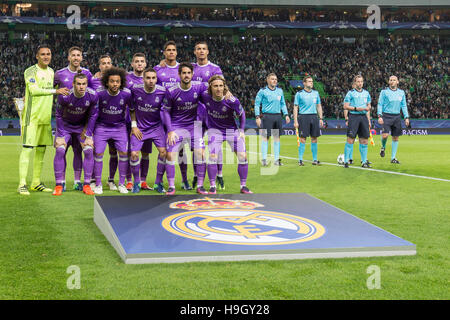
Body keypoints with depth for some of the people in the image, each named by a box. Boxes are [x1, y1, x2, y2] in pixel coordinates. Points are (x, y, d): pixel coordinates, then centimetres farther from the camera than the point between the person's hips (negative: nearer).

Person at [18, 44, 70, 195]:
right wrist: (55, 91, -19)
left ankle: (36, 183, 18)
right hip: (32, 116, -7)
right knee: (27, 148, -9)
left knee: (41, 149, 10)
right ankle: (22, 184, -9)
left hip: (45, 117, 7)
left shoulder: (51, 72, 16)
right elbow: (33, 90, -19)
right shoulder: (30, 71, -6)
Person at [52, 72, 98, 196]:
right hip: (65, 125, -2)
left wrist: (88, 135, -9)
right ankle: (59, 185, -8)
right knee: (60, 151, -17)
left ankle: (86, 185, -3)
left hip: (82, 126, 2)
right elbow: (59, 115, -13)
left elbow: (92, 116, -7)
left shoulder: (93, 96, -22)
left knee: (89, 151, -13)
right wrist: (60, 136, -15)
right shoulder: (64, 96, -28)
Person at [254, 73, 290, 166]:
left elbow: (283, 104, 20)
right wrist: (257, 117, -10)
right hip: (267, 116, -5)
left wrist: (286, 115, 11)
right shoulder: (263, 91, -2)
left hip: (278, 116, 5)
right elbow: (257, 104, -2)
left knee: (277, 137, 6)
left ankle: (277, 159, 12)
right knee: (266, 137, -6)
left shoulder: (280, 91, 13)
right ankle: (264, 159, -1)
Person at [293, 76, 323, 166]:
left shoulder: (316, 93, 13)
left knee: (314, 138, 4)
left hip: (314, 117, 4)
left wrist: (321, 118, 9)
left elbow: (319, 106, 17)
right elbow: (295, 108, -1)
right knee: (303, 139, -5)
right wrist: (295, 121, -7)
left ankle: (315, 159, 11)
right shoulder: (299, 94, 0)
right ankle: (300, 160, 2)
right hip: (304, 117, -4)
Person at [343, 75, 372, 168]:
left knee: (364, 140, 3)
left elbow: (368, 107, 19)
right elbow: (345, 106, -5)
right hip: (353, 117, -4)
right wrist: (357, 108, -15)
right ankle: (346, 161, 1)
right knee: (350, 139, -6)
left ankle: (364, 161, 9)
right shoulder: (350, 93, 0)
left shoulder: (366, 93, 15)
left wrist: (368, 120, 13)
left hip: (364, 117, 5)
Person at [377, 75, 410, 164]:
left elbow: (404, 106, 15)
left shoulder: (401, 92, 11)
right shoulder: (384, 91, 0)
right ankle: (383, 147, 14)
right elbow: (380, 104, -1)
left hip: (397, 117, 4)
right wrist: (379, 116, -12)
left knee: (396, 137, 5)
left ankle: (393, 158, 13)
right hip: (386, 116, -4)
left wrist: (406, 117, 8)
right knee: (385, 135, -19)